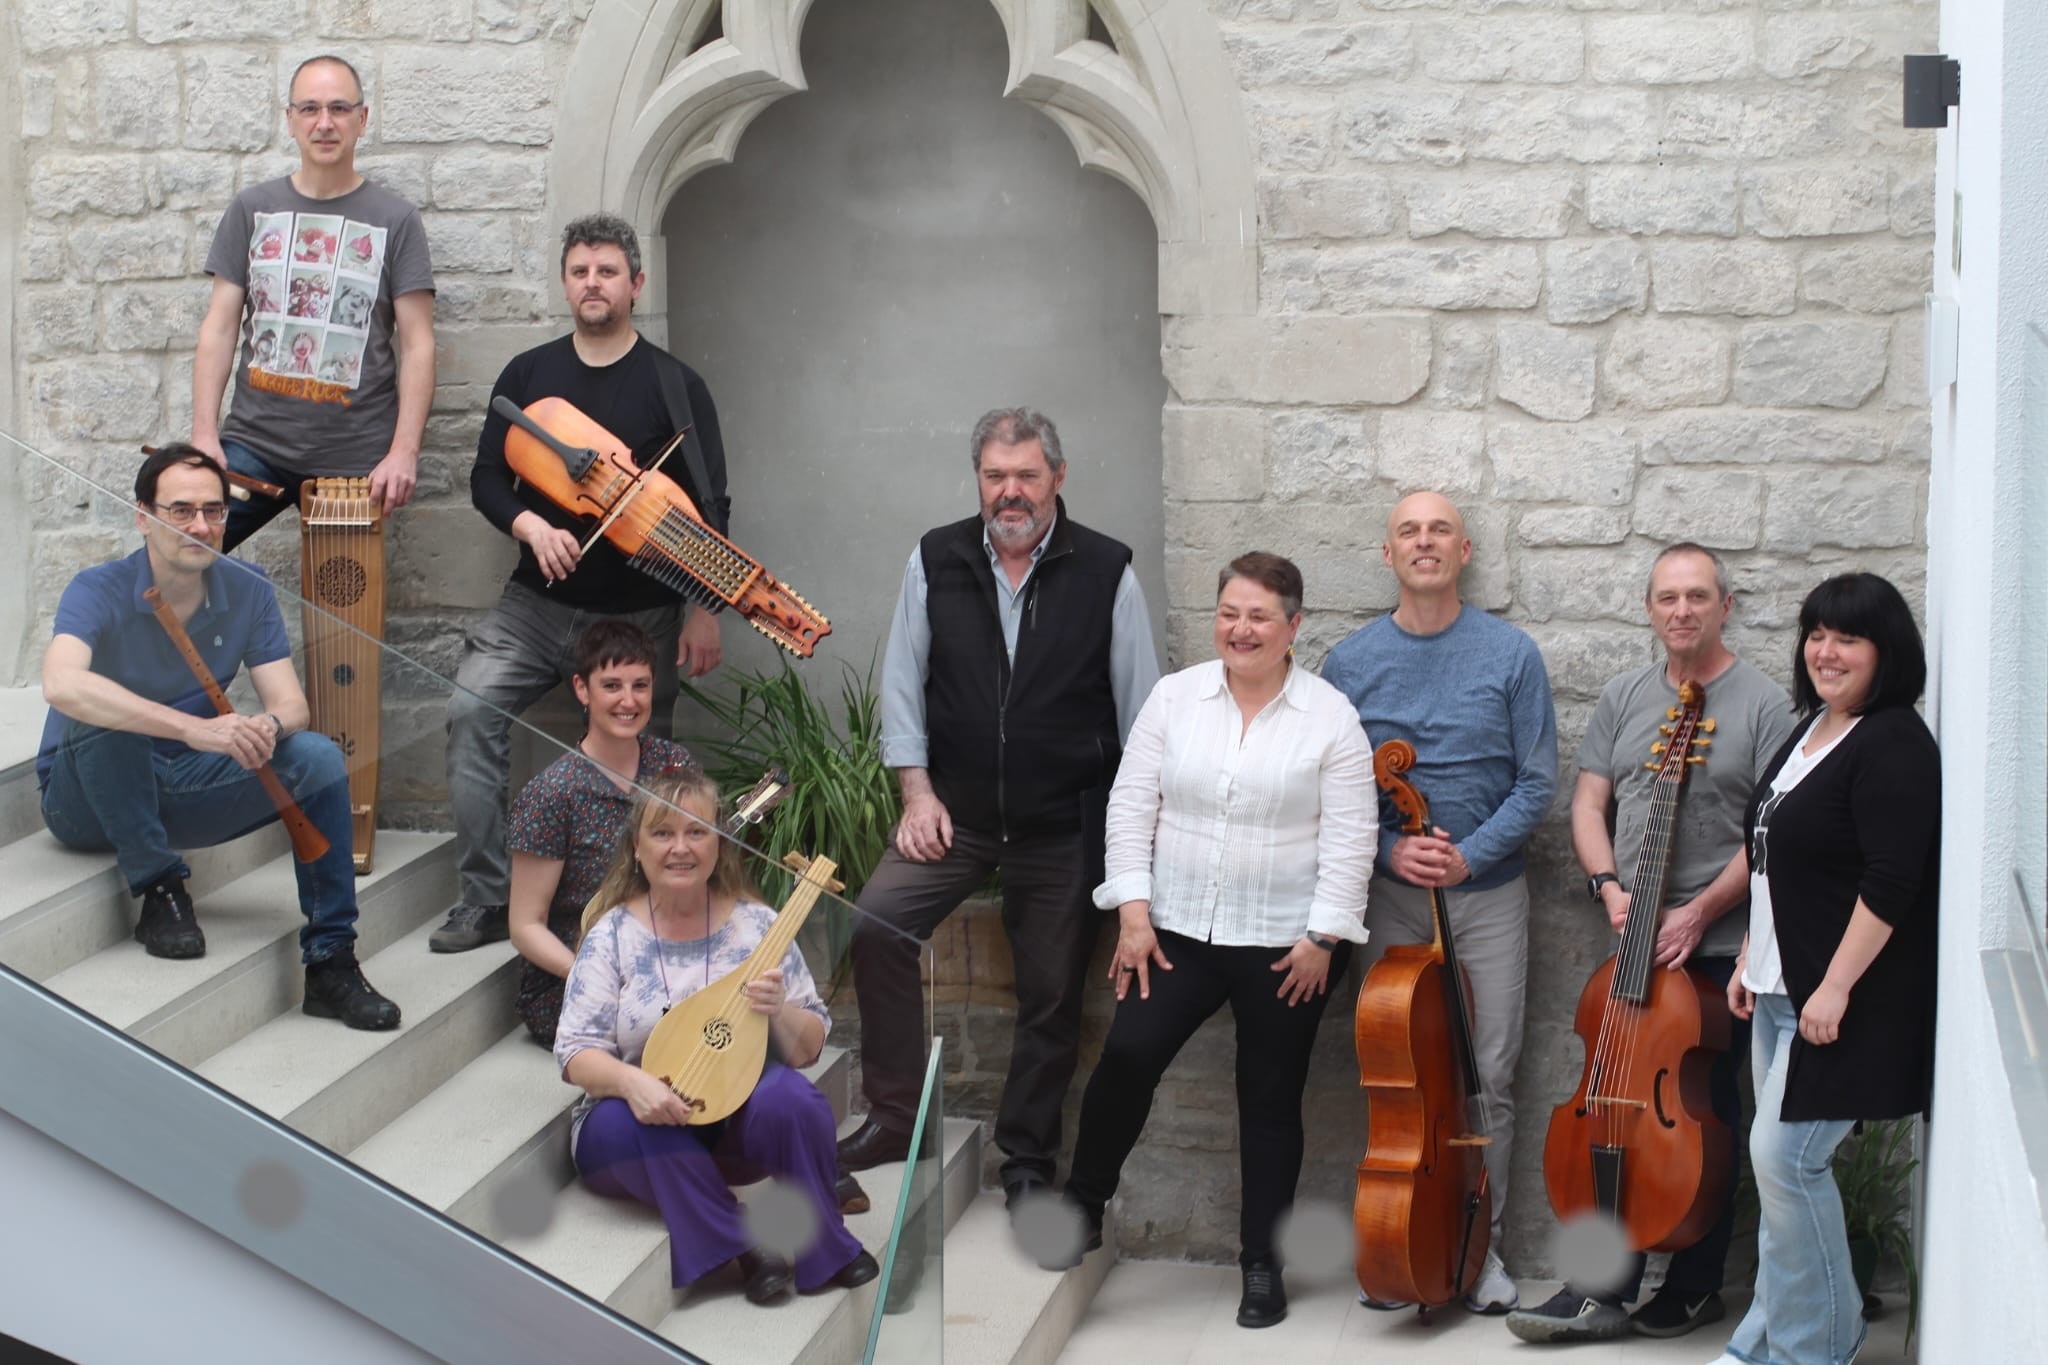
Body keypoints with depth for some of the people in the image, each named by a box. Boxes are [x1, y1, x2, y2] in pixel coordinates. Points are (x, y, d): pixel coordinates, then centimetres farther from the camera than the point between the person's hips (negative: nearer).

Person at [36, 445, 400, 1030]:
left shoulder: (246, 590, -4)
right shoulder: (101, 591, -20)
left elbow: (290, 703, -8)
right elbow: (61, 683, -41)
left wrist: (268, 727, -36)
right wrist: (195, 728, -49)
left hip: (186, 791, 4)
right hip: (90, 800, -4)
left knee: (318, 758, -18)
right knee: (107, 716, -36)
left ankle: (329, 963, -15)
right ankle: (159, 890, -19)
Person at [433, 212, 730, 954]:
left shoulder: (674, 385, -2)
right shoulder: (528, 375, 6)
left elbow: (707, 506, -3)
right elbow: (487, 477, 8)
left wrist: (704, 612, -9)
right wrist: (531, 526, -13)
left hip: (640, 614, -2)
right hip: (539, 602, 2)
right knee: (472, 706, -19)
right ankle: (484, 900, -15)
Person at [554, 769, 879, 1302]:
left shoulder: (756, 926, 1)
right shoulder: (613, 934, -2)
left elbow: (809, 1050, 2)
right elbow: (577, 1051, -8)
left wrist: (779, 1012, -21)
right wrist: (629, 1081, -29)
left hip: (737, 1118, 1)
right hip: (637, 1116, -1)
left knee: (789, 1097, -32)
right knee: (629, 1124, -35)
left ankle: (824, 1252, -15)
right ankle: (740, 1248, -21)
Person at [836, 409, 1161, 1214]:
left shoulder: (1106, 572, -6)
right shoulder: (936, 560, -1)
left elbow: (1140, 704, -1)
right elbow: (903, 680, 5)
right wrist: (917, 790, -3)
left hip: (1065, 826, -1)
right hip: (957, 809, 1)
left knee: (1051, 994, 7)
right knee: (876, 925, -17)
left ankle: (1027, 1158, 24)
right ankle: (895, 1116, -3)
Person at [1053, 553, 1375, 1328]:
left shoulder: (1331, 716, -5)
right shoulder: (1174, 697, 2)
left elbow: (1350, 838, -6)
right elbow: (1131, 807, 2)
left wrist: (1324, 937, -11)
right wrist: (1132, 912, -5)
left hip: (1287, 941, -1)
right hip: (1179, 928, 1)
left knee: (1270, 1099, 7)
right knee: (1128, 1056, -15)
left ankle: (1262, 1263, 18)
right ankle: (1083, 1206, 4)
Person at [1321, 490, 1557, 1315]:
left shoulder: (1511, 655, -3)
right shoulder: (1351, 664, 1)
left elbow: (1536, 784, -4)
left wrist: (1470, 855, -16)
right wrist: (1389, 848, -14)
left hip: (1488, 894, -1)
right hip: (1391, 896, 1)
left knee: (1489, 1077, 2)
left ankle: (1480, 1243, 14)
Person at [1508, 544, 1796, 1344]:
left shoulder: (1762, 705, -6)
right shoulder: (1624, 697, 9)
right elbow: (1590, 804, 9)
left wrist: (1701, 911, -18)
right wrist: (1611, 886, -8)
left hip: (1717, 947, -4)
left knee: (1706, 1112, 5)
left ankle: (1695, 1288, 17)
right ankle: (1605, 1293, 7)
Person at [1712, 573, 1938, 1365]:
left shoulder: (1894, 748, -16)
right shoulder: (1809, 733, 13)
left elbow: (1891, 883, -22)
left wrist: (1835, 987, -23)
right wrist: (1752, 959, 18)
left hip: (1843, 998, -9)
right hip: (1782, 989, 9)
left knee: (1784, 1155, -9)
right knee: (1782, 1160, 12)